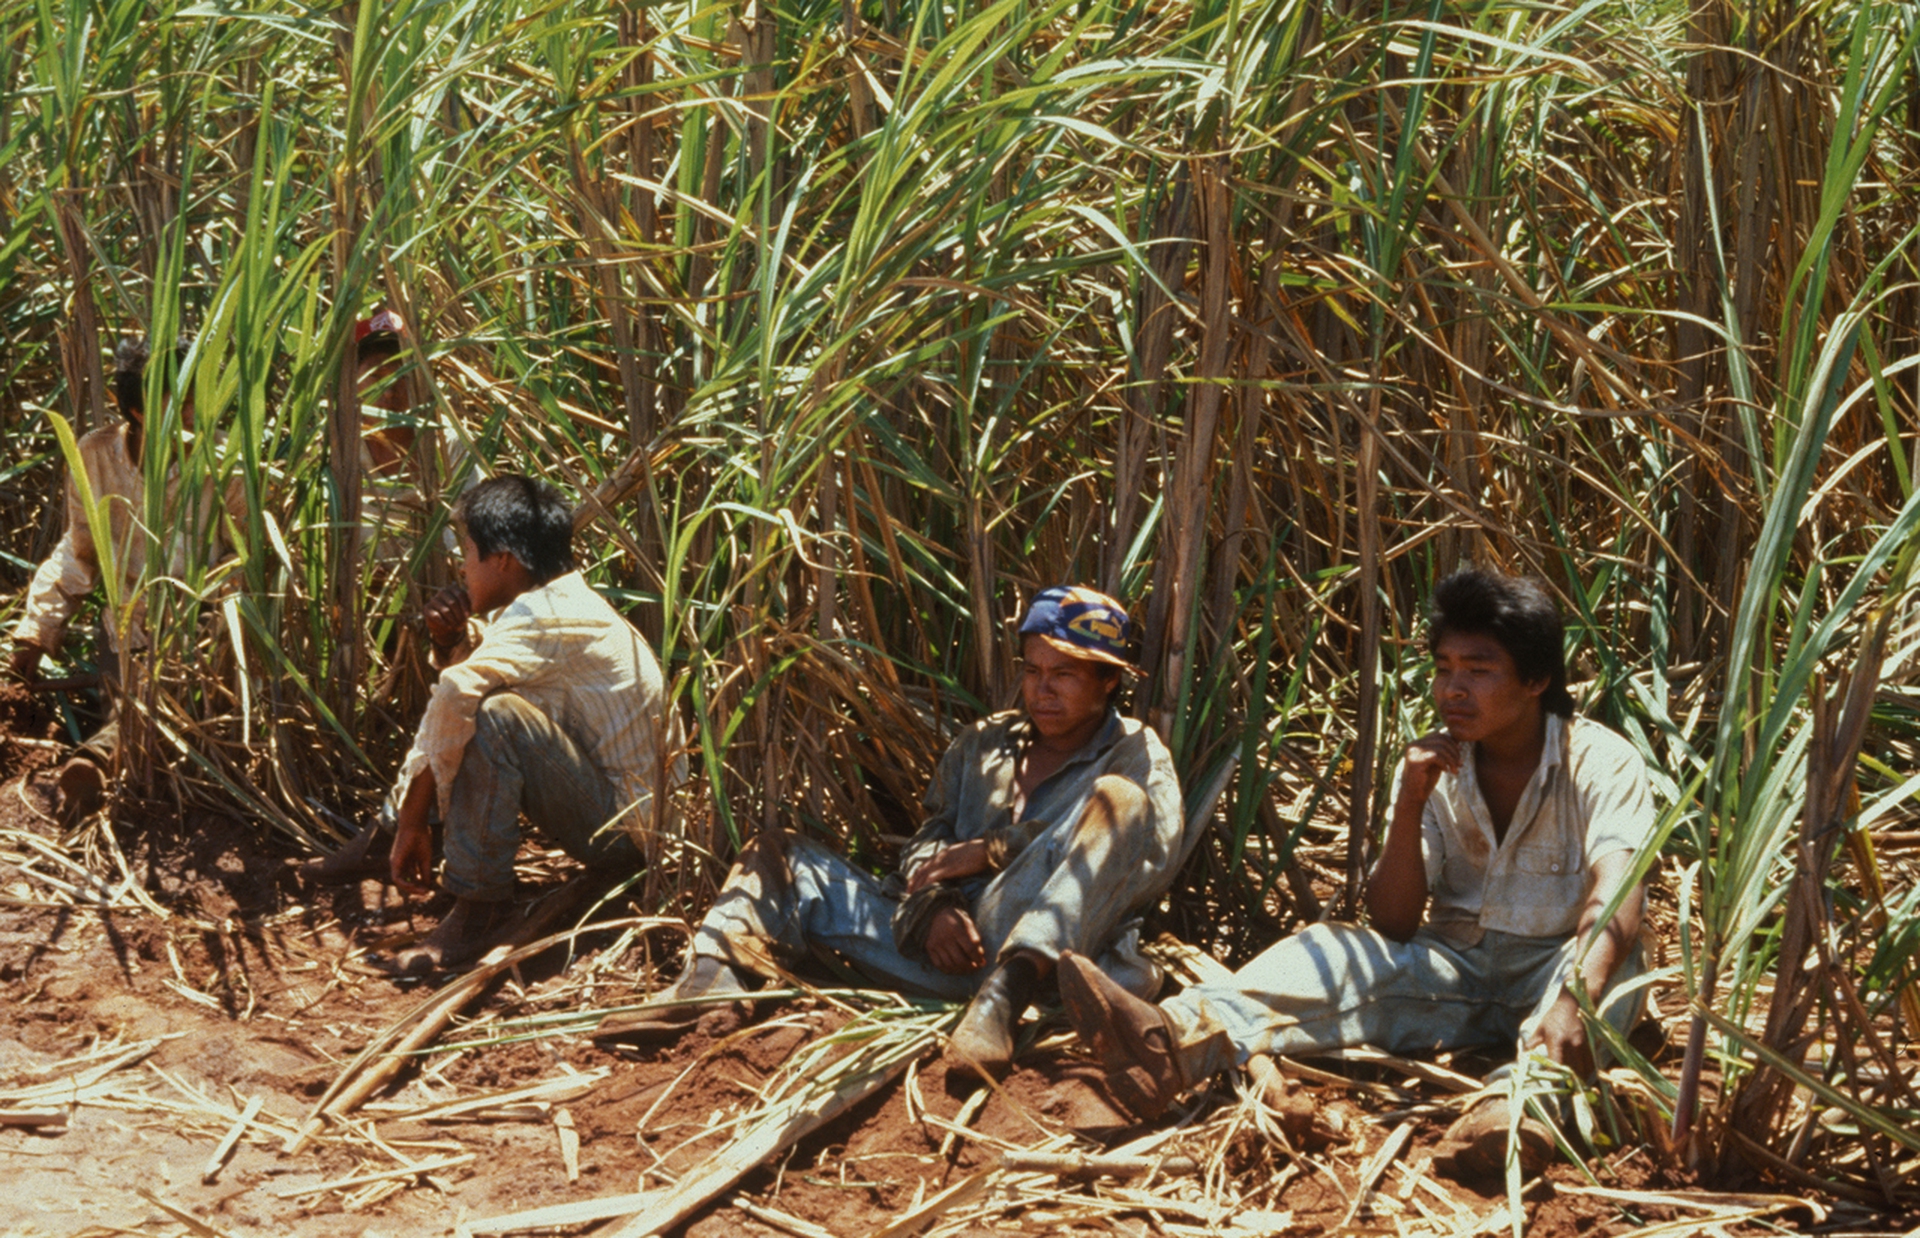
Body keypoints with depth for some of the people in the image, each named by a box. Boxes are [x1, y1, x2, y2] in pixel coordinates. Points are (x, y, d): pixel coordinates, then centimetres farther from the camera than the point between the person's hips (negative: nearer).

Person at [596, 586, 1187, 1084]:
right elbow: (927, 842, 15)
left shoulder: (1134, 754, 12)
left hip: (1047, 947, -5)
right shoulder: (984, 744, 26)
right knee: (782, 860, 2)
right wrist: (929, 905, -10)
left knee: (1117, 801, -29)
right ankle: (709, 980, -30)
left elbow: (1154, 857, -7)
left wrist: (991, 851, -8)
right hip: (950, 943, 5)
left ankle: (1004, 995, -48)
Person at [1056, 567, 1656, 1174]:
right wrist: (1410, 804, -17)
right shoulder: (1435, 767, 2)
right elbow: (1393, 926, -2)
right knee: (1338, 952, -24)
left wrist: (1575, 999, -50)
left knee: (1610, 963, -35)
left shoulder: (1601, 762, -11)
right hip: (1455, 972, 3)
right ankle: (1176, 1039, -53)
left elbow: (1617, 898, -30)